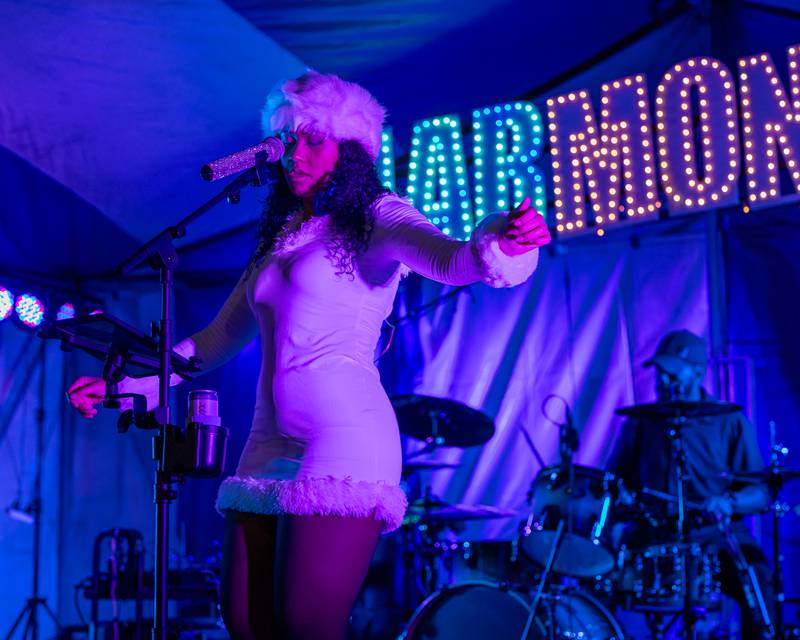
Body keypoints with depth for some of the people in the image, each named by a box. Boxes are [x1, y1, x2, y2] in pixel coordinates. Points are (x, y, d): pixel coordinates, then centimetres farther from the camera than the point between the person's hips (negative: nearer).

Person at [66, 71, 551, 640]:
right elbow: (218, 339, 26)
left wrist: (502, 246, -41)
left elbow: (452, 260, -18)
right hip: (272, 442, 7)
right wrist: (124, 384, 20)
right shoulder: (278, 240, 22)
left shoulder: (376, 217, 1)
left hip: (343, 438, -7)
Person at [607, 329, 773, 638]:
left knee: (757, 576, -30)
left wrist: (730, 503, -19)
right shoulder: (640, 424, 11)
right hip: (652, 536, 2)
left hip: (716, 534, -2)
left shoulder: (731, 423, 4)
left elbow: (761, 494, 2)